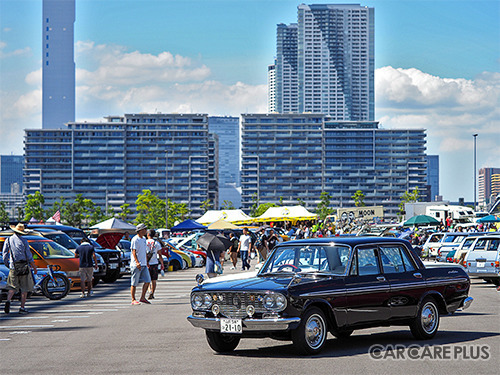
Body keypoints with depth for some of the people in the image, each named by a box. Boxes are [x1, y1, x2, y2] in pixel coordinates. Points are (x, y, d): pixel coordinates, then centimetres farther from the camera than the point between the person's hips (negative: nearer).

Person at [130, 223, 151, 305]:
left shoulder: (144, 239, 15)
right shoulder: (135, 240, -10)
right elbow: (134, 252, -17)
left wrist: (147, 262, 23)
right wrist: (137, 262, -27)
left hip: (143, 265, 8)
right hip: (136, 265, -8)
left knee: (147, 281, 1)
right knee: (134, 283, -2)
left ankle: (142, 298, 10)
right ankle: (133, 300, 3)